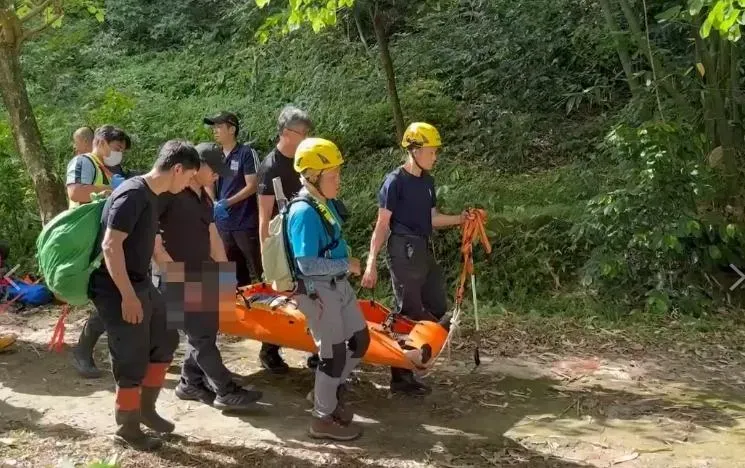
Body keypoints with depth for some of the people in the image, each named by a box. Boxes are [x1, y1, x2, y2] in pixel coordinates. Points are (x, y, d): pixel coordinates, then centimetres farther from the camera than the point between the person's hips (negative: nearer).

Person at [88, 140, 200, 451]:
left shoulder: (151, 195, 9)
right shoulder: (133, 194, -20)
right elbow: (110, 245, -26)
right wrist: (127, 296, -25)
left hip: (142, 286, 10)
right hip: (118, 293, -10)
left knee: (165, 341, 18)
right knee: (133, 363, 0)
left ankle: (146, 409, 32)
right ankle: (127, 429, 19)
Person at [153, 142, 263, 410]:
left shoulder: (204, 199, 14)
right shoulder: (169, 193, -13)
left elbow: (213, 237, 18)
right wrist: (168, 265, -20)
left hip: (203, 276, 9)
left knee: (206, 329, 12)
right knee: (201, 335, -4)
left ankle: (190, 383, 26)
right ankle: (226, 392, 1)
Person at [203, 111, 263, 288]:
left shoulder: (247, 153, -7)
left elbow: (252, 186, -12)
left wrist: (227, 202, -20)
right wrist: (214, 203, -1)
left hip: (246, 223, -6)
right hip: (222, 224, 6)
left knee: (259, 269, -5)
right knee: (233, 273, 13)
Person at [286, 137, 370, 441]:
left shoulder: (326, 203, 4)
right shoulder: (304, 212, -23)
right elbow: (307, 265, -26)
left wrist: (346, 266, 5)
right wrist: (347, 265, -18)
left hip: (339, 284, 9)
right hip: (317, 290, -9)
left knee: (360, 341, 18)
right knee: (334, 353, 2)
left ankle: (331, 391, 37)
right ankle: (324, 419, 20)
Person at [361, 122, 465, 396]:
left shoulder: (427, 181, 11)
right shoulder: (395, 181, -12)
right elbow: (382, 225, -12)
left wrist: (458, 219, 3)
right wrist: (371, 264, -14)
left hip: (423, 250, 8)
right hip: (403, 251, -8)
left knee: (438, 307, 13)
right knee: (408, 312, -3)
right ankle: (401, 378, 8)